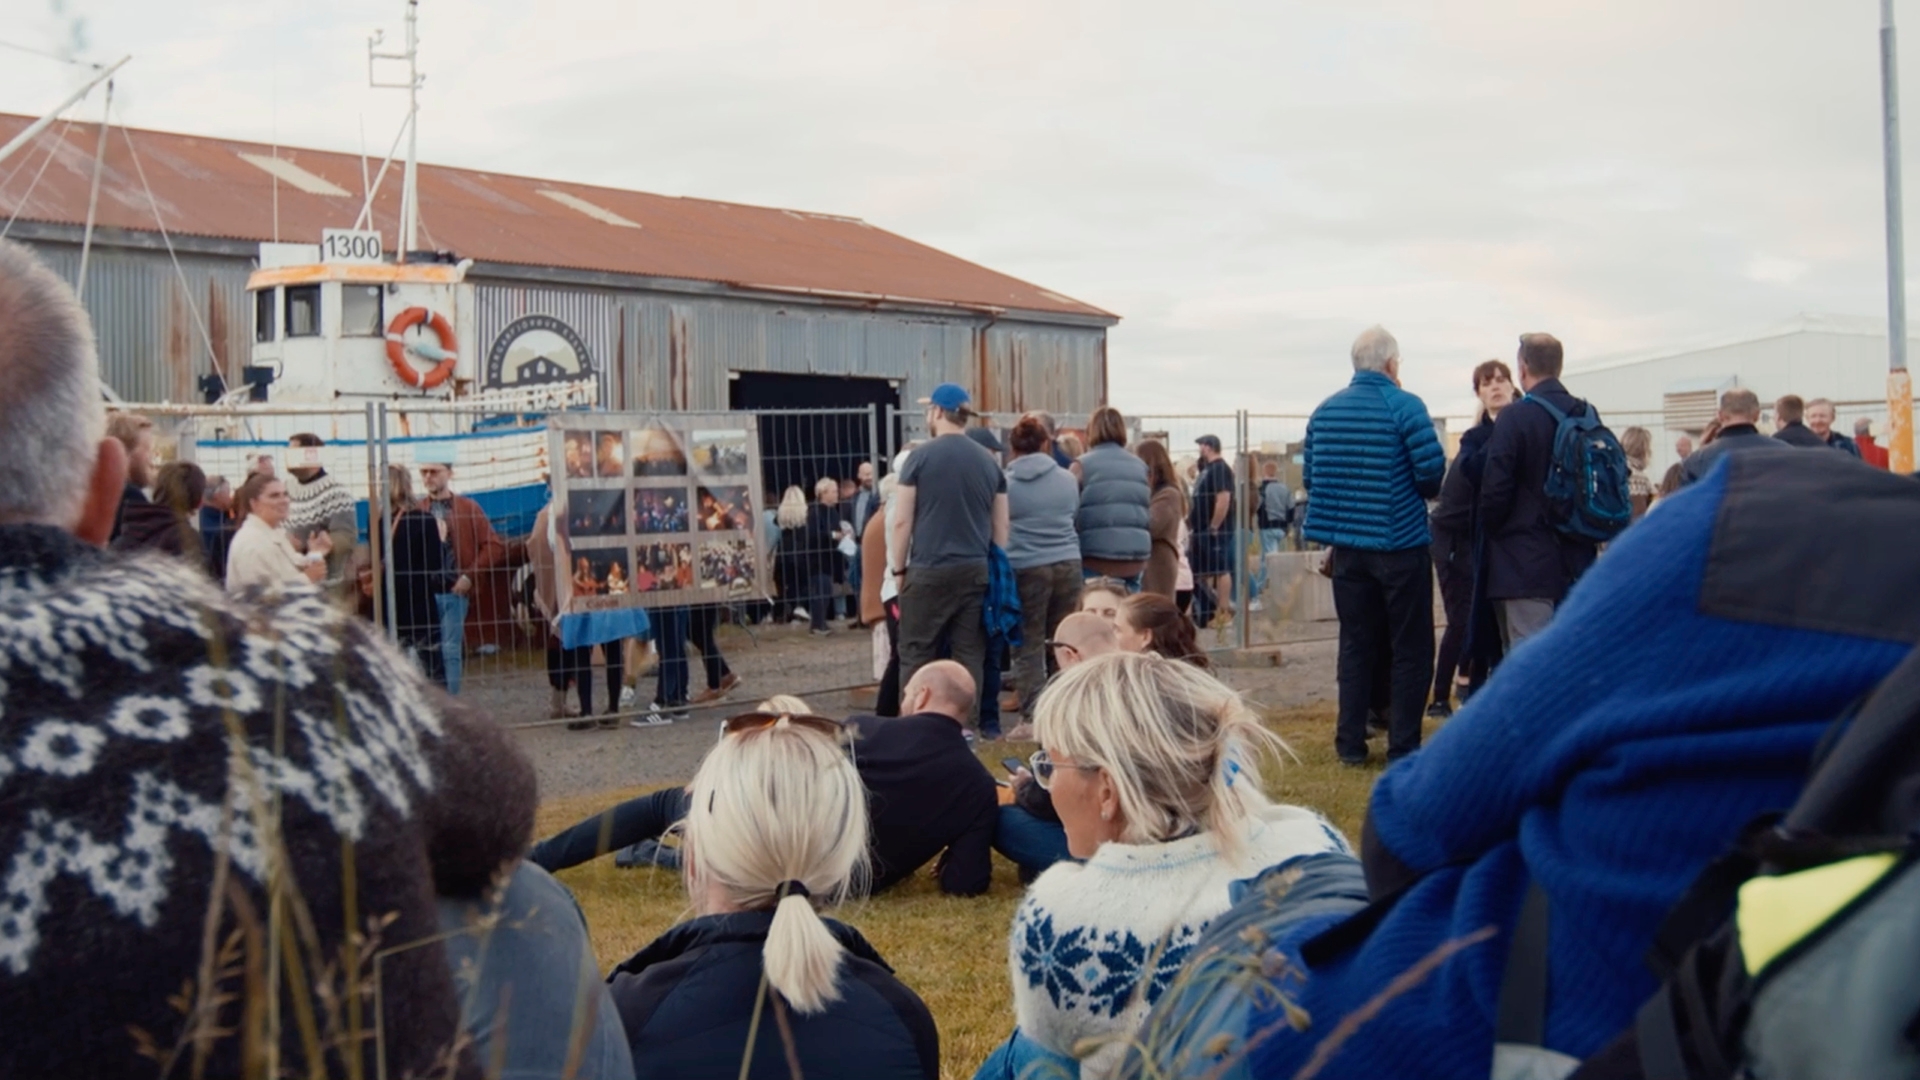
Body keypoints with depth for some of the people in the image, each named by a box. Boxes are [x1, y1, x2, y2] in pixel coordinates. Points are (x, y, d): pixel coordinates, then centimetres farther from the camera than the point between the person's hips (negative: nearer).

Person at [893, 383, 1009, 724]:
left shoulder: (921, 456, -4)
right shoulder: (989, 462, 9)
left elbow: (902, 521, -5)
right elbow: (1001, 528, 11)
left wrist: (899, 567, 5)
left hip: (929, 571, -4)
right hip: (976, 571, 4)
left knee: (915, 652, 2)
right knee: (969, 653, 6)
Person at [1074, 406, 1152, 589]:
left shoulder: (1083, 465, -2)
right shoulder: (1140, 466, 13)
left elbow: (1070, 515, -2)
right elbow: (1150, 517, 18)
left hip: (1096, 562, -4)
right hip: (1135, 561, 4)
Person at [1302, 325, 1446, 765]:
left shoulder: (1324, 411, 4)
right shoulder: (1406, 407, -11)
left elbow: (1311, 476, 7)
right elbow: (1431, 472, -16)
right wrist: (1419, 491, 5)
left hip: (1347, 544, 5)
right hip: (1401, 543, -5)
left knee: (1355, 645, 13)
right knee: (1410, 648, 5)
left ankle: (1350, 743, 15)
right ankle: (1403, 746, 5)